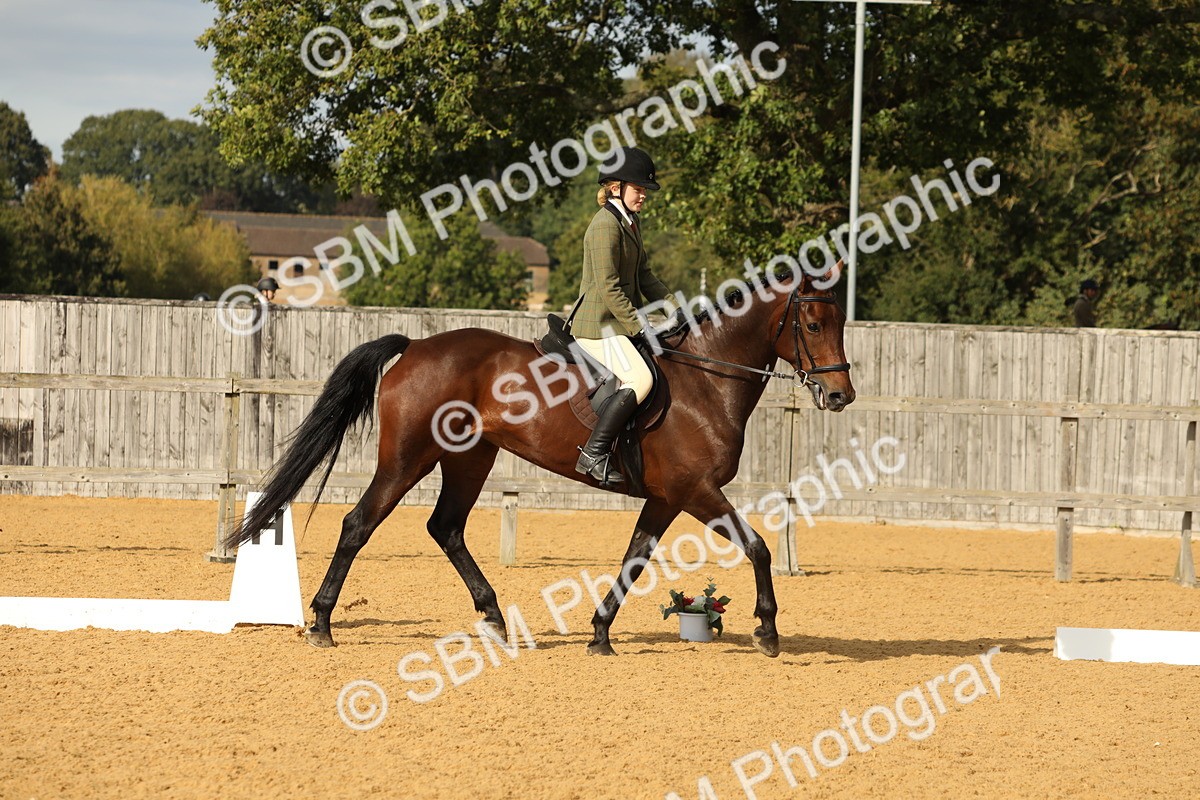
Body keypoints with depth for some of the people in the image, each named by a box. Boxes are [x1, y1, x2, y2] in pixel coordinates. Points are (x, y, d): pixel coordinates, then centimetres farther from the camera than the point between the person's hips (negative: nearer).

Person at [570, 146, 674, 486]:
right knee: (640, 379, -26)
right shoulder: (606, 225, -16)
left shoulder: (632, 223, 16)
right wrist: (638, 327, -21)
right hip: (599, 325, -11)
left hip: (621, 324, 11)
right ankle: (593, 454, -25)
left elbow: (643, 276, 22)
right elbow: (608, 287, -21)